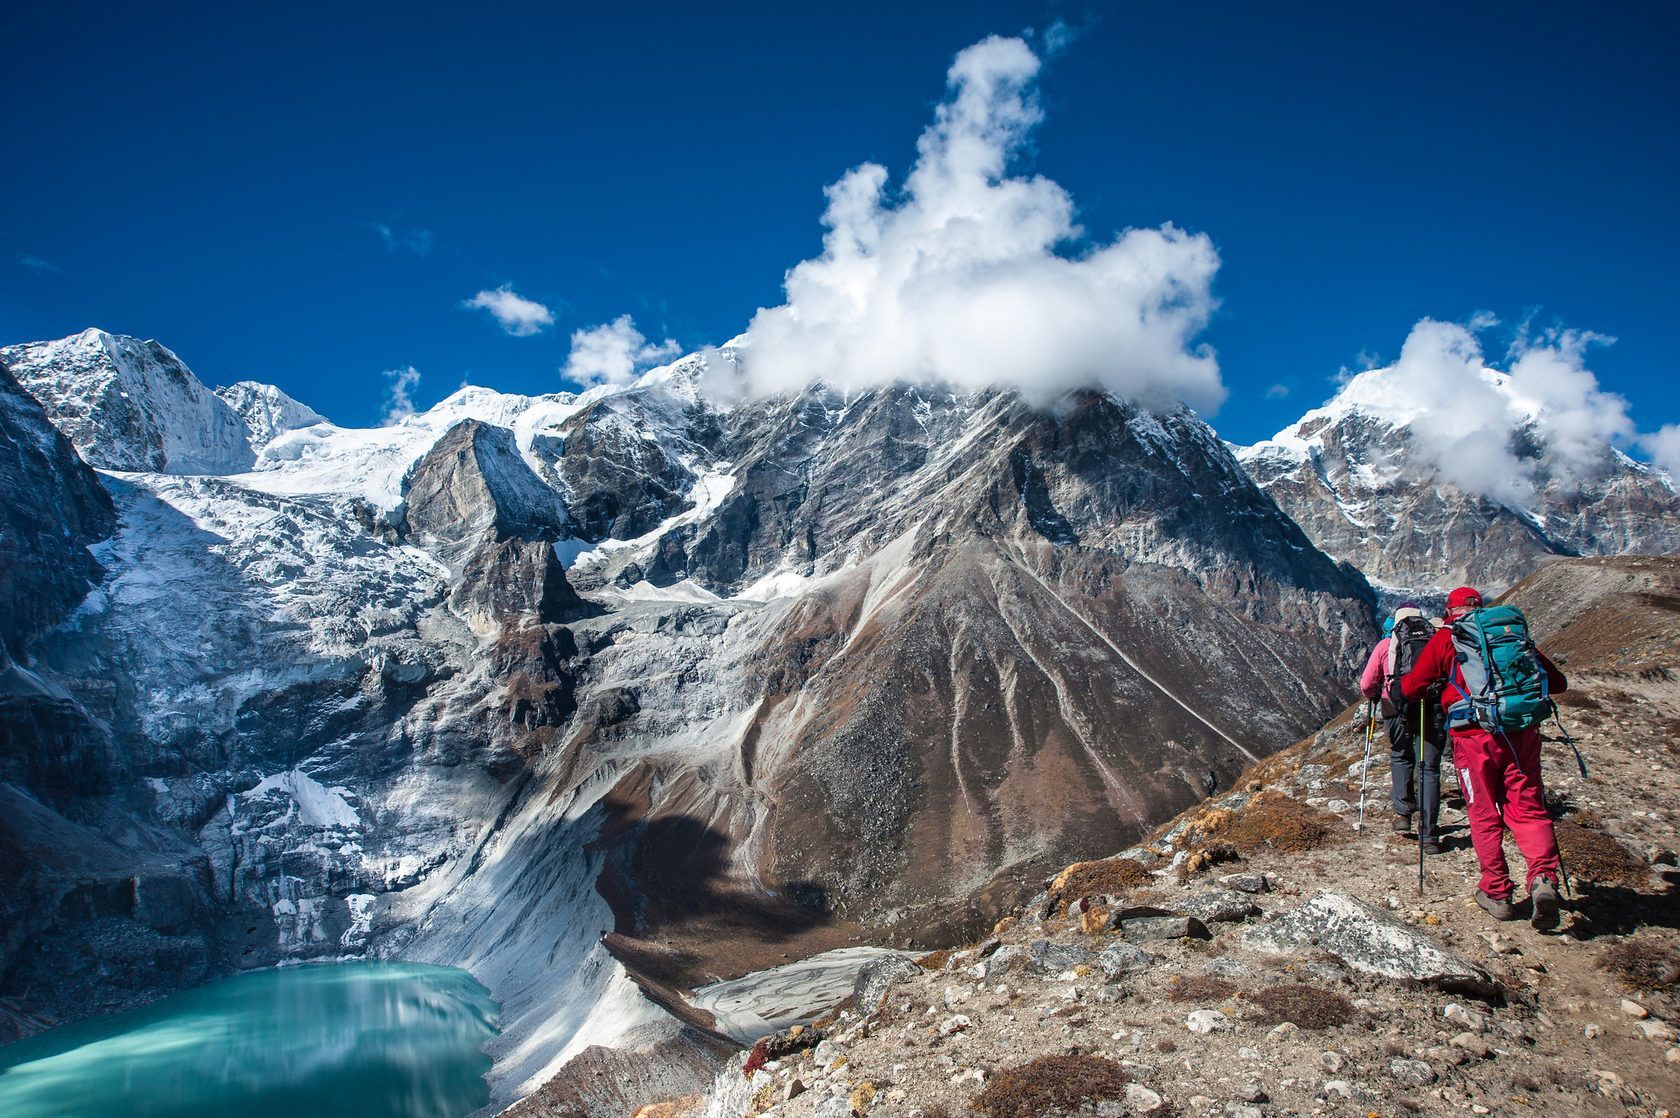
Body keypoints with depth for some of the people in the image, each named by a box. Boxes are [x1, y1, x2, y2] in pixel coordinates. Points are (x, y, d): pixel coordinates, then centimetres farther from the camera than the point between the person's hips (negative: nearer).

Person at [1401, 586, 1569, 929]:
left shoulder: (1445, 639, 7)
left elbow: (1411, 688, 8)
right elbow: (1557, 682, 17)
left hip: (1474, 736, -2)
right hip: (1522, 732, 2)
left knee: (1484, 816, 8)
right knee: (1528, 809, 7)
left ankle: (1497, 894, 13)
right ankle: (1544, 878, -14)